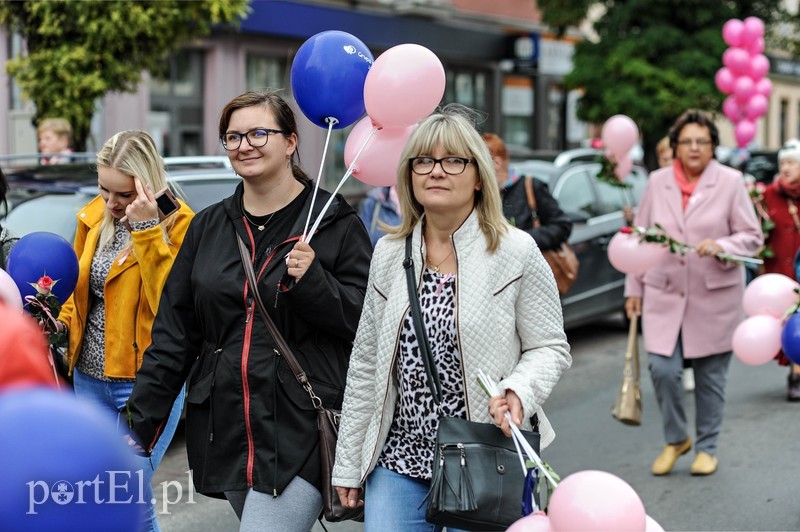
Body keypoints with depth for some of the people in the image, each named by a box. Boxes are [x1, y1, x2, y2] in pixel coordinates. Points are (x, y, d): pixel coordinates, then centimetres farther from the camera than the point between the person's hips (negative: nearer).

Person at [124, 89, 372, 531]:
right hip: (226, 435, 5)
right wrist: (139, 424, 8)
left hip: (301, 435, -5)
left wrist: (312, 282, -20)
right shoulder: (208, 227, 12)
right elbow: (172, 335, 12)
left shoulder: (335, 222, -1)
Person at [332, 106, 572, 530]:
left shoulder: (517, 252, -5)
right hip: (400, 459, 3)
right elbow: (366, 365, 10)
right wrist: (347, 464, 10)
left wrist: (519, 390, -23)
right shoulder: (388, 255, 6)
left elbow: (550, 347, -1)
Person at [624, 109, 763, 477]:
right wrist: (634, 288, 9)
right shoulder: (658, 182, 5)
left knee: (710, 375, 6)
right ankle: (675, 439, 16)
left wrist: (721, 247, -20)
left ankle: (707, 447, 24)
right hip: (665, 295, 1)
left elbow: (752, 237, 0)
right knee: (662, 370, -8)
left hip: (715, 296, -1)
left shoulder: (730, 182, -1)